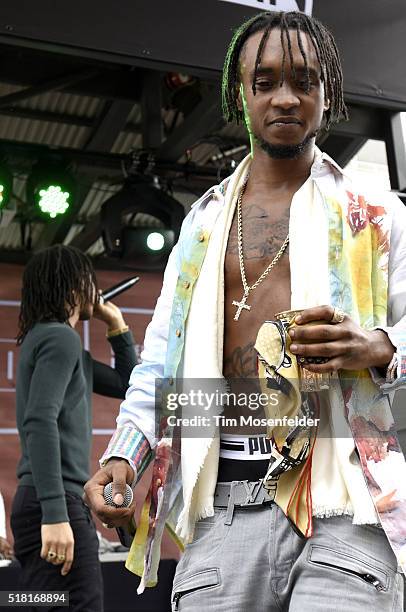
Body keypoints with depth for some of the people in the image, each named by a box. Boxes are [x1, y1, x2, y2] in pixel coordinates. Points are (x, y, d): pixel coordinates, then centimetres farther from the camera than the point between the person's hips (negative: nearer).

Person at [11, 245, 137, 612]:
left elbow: (130, 385, 27)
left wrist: (117, 326, 20)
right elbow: (40, 421, -22)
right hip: (56, 504, -10)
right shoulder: (60, 337, -8)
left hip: (54, 504, 10)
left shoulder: (53, 340, 22)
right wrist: (55, 512, -28)